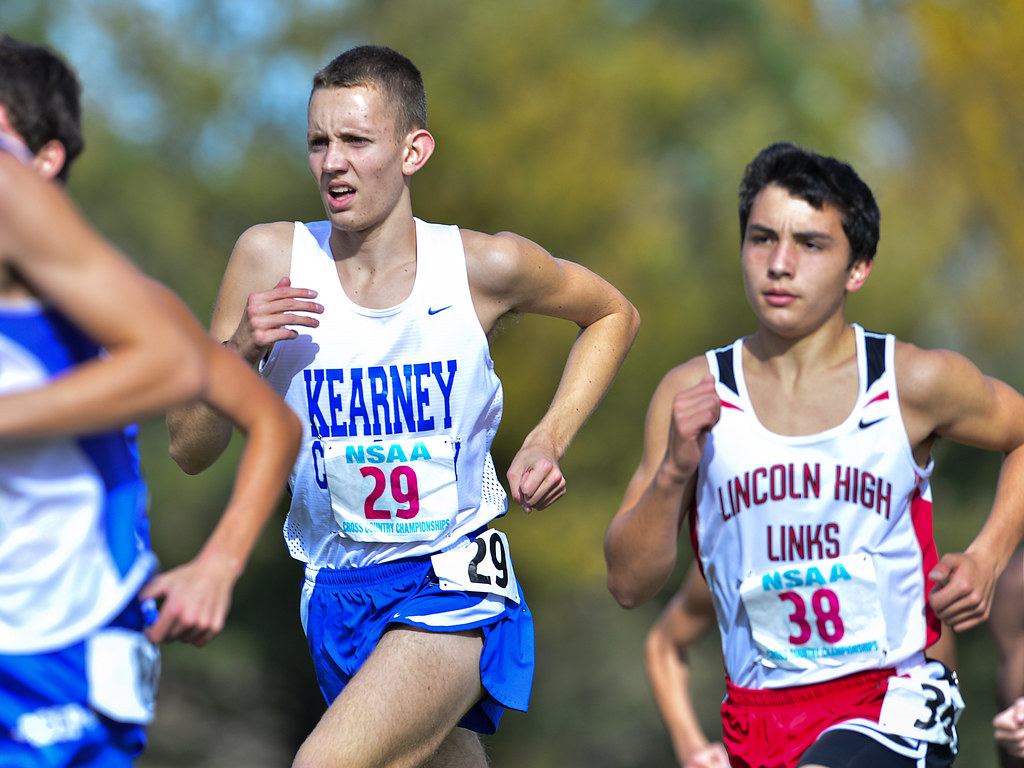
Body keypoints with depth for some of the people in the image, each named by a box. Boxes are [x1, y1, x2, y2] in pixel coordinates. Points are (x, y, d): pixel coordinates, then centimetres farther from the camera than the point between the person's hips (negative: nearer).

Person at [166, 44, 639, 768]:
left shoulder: (485, 266, -8)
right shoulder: (271, 258, -5)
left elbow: (613, 314, 13)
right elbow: (190, 449, -1)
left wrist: (549, 441, 0)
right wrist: (239, 351, -20)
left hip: (454, 586, -4)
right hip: (336, 594, 4)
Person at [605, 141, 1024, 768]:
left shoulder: (916, 382, -4)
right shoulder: (694, 394, 0)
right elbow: (630, 585, 0)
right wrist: (675, 471, -16)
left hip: (889, 700, -3)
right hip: (760, 713, 3)